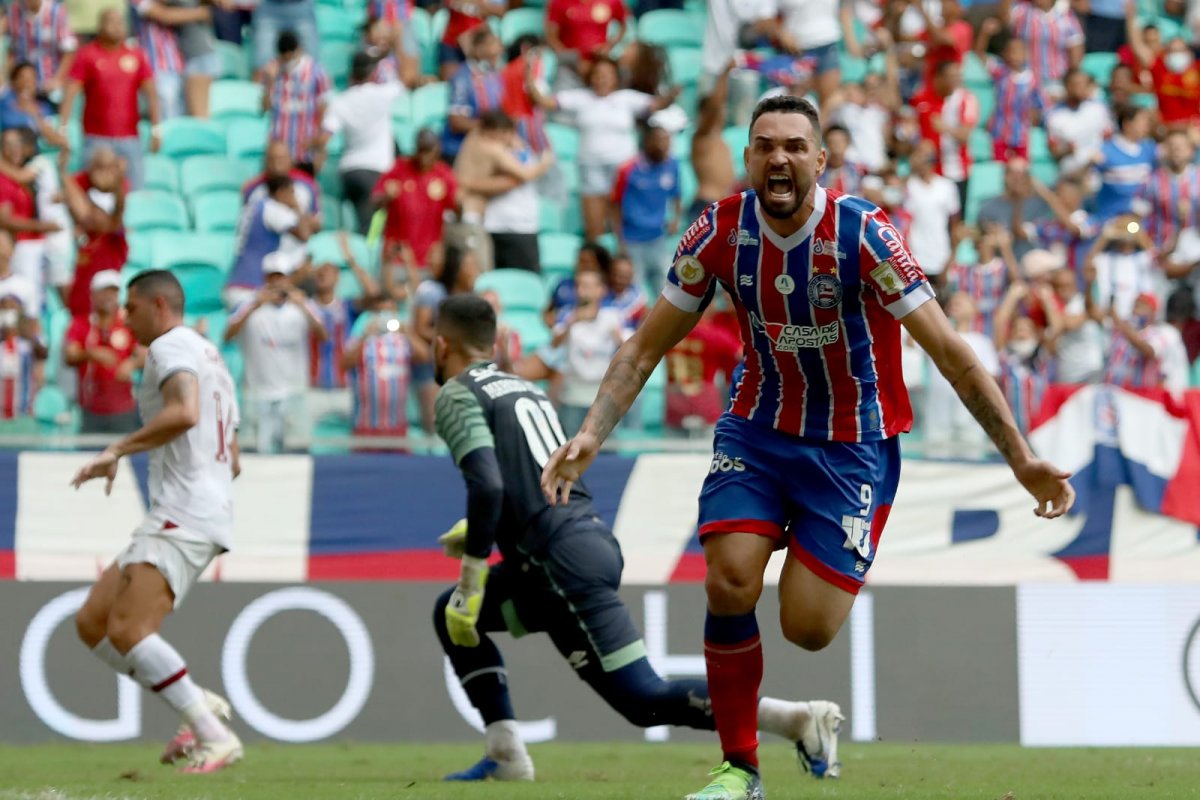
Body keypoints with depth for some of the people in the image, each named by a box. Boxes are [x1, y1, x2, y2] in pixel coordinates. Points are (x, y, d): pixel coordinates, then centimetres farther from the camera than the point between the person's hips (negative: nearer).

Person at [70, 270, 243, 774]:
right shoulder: (210, 356, 27)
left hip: (183, 518, -10)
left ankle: (216, 737, -22)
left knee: (127, 631, -21)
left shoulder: (171, 345, -4)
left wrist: (118, 450, -20)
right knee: (92, 622, 8)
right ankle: (201, 707, 5)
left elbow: (184, 412, -26)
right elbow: (233, 462, 31)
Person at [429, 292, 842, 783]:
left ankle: (797, 717, -20)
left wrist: (471, 581, -12)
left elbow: (487, 486, -17)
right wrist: (477, 532, 33)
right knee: (451, 617, 21)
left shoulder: (457, 396, -2)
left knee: (645, 701, -9)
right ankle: (505, 755, 13)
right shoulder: (524, 388, 24)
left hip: (564, 560, -9)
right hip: (595, 537, 9)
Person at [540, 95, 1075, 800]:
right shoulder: (721, 232, -10)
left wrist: (1022, 461, -22)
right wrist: (591, 436, -11)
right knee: (729, 586, -16)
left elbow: (951, 354, -19)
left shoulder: (860, 233, -21)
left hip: (853, 444, -3)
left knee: (808, 629, -9)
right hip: (759, 429, 3)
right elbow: (647, 347, 0)